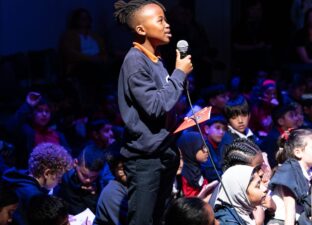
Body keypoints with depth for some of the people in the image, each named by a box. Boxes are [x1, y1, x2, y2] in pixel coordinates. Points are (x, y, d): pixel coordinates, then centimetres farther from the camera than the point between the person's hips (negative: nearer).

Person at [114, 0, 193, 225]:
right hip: (145, 155, -9)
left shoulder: (156, 60, 11)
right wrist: (180, 73, -14)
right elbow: (155, 106, -22)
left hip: (164, 151, 9)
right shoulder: (135, 61, -16)